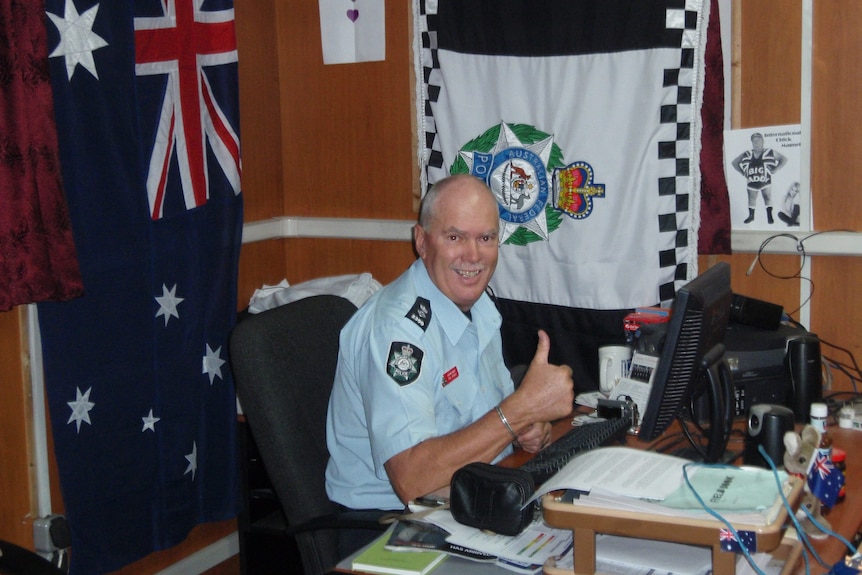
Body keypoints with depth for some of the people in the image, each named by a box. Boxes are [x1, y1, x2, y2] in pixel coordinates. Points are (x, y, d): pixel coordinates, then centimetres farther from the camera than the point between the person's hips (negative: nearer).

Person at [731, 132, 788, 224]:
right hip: (751, 181, 2)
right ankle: (751, 215, 20)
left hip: (765, 180, -2)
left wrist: (774, 170, -5)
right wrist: (743, 172, 3)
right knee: (751, 198, 7)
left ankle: (769, 216, -1)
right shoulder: (746, 154, 5)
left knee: (767, 197, -4)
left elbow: (784, 159, 4)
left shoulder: (769, 153, -1)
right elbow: (734, 163, 14)